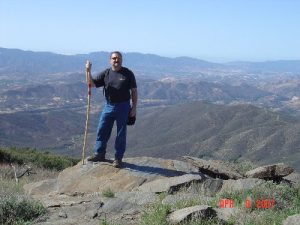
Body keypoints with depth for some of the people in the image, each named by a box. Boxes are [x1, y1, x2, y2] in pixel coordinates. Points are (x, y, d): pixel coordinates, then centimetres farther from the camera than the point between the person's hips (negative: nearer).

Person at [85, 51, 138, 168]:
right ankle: (99, 154, 21)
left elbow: (134, 91, 0)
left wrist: (134, 107, -6)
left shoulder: (128, 74, -2)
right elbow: (92, 84, 0)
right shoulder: (105, 73, 5)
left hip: (123, 106, -3)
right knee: (102, 130, 6)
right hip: (108, 106, 3)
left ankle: (118, 158, 14)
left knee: (121, 134, 4)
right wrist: (88, 71, -15)